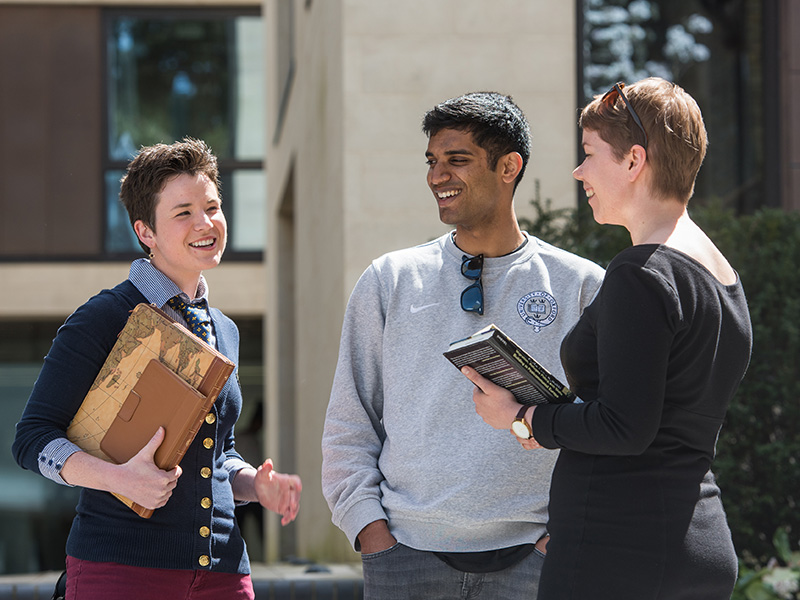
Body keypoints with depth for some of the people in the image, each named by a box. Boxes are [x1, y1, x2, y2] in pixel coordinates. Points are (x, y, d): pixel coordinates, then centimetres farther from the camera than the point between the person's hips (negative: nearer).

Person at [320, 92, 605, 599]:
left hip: (529, 555, -1)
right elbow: (349, 427, 8)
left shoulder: (581, 286, 5)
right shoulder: (388, 282, 8)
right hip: (407, 552, 1)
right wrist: (371, 531, -2)